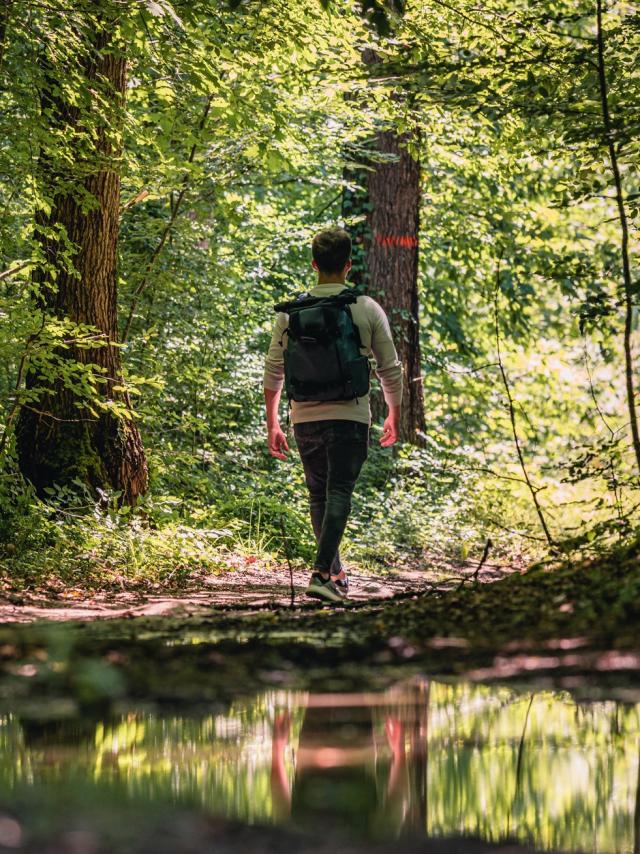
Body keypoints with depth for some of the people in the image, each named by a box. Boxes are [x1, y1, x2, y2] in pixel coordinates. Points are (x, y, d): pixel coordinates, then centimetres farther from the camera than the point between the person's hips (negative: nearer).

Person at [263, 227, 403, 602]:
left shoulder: (292, 311, 4)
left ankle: (337, 575, 24)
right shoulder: (367, 310, -1)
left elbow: (274, 370, 5)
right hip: (349, 416, -3)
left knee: (319, 496, 16)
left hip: (305, 417, 3)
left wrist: (272, 423, 15)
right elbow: (391, 369, 4)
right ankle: (322, 574, -22)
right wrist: (394, 416, 19)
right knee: (339, 493, -6)